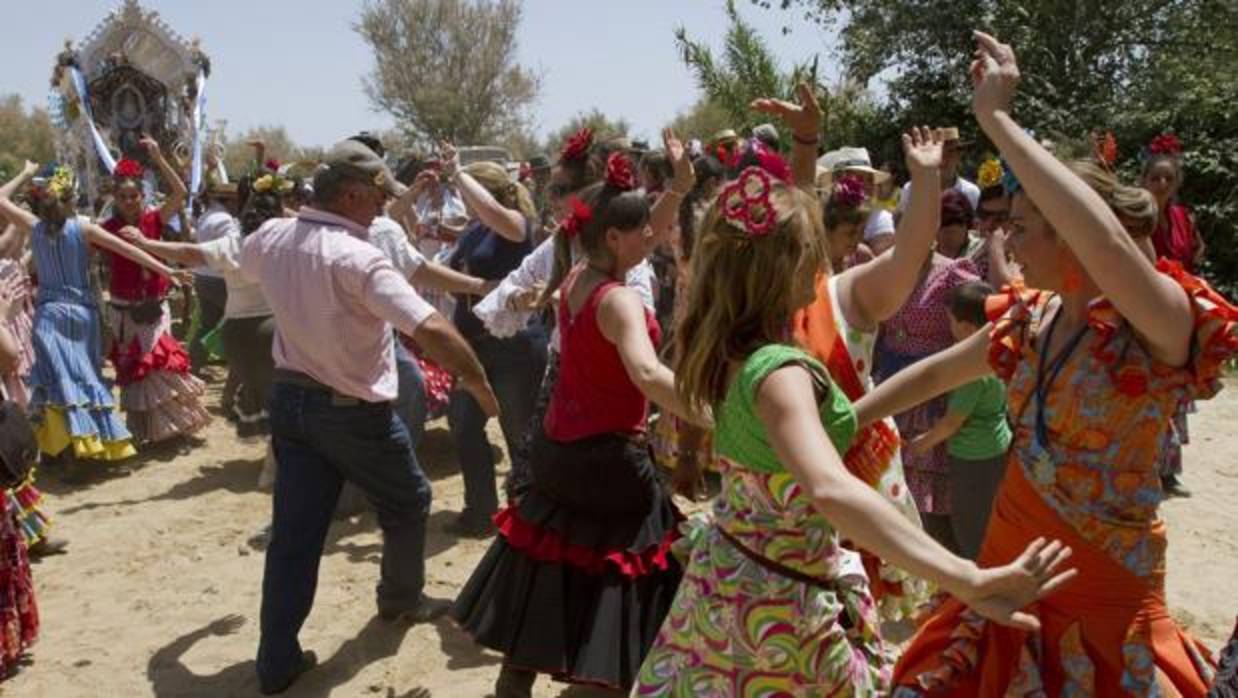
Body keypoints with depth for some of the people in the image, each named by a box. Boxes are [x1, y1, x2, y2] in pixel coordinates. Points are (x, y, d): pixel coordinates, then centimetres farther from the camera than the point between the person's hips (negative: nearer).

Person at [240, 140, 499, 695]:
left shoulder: (270, 238, -2)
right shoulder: (357, 257, -25)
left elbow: (244, 264, 25)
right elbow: (432, 329, -34)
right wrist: (482, 387, -24)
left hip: (290, 399, 7)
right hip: (354, 412, -6)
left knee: (293, 530, 10)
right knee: (407, 502, 20)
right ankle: (402, 599, 41)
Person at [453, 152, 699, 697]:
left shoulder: (575, 279, 3)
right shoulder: (619, 299, -24)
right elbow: (648, 375, -42)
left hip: (562, 448, 9)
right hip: (610, 459, -9)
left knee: (549, 576, 21)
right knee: (620, 577, 5)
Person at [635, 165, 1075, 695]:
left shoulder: (725, 350, -6)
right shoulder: (779, 371, -33)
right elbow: (830, 490, -51)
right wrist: (967, 580, -57)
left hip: (726, 571, 8)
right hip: (778, 601, -8)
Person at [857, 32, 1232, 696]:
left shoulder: (1160, 322, -19)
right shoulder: (1029, 320, 1)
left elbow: (1107, 237, -40)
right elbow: (933, 374, 15)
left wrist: (996, 118, -36)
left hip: (1099, 590, -6)